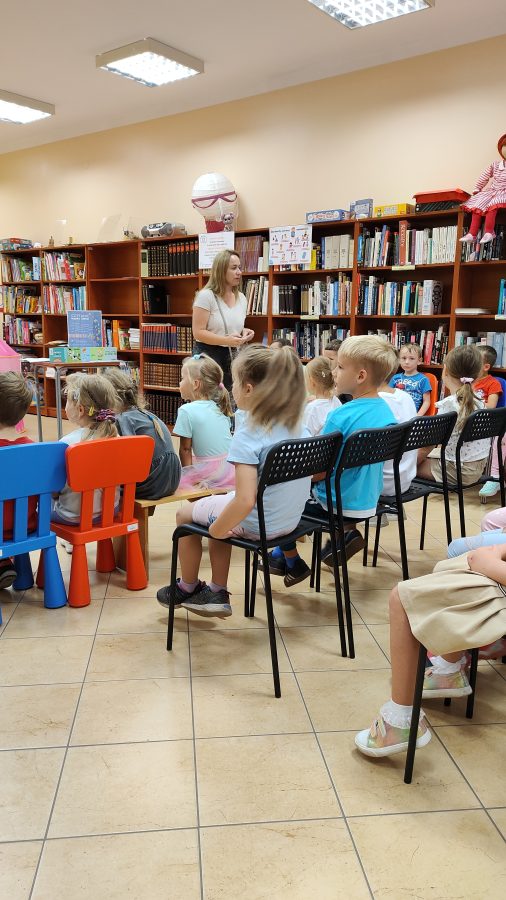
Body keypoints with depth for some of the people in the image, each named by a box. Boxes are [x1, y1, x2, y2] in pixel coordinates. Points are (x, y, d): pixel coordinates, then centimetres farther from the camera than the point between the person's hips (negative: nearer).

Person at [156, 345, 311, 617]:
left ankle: (188, 588, 38)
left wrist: (217, 530, -13)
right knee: (217, 501, 31)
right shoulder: (295, 424, -4)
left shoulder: (247, 436, -26)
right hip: (291, 519, 7)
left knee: (185, 513, 18)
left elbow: (245, 502, -33)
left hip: (255, 523, -7)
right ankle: (217, 594, 30)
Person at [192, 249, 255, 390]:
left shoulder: (241, 298, 10)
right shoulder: (206, 295, -10)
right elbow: (198, 332, -15)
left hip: (233, 356, 6)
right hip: (208, 355, -6)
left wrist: (244, 332, 1)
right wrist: (227, 340, -24)